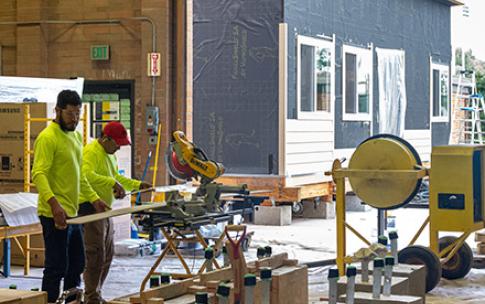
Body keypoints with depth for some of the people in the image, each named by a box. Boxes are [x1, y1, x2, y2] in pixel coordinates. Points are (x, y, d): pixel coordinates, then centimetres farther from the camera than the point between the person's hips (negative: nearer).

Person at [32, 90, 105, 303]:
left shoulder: (76, 136, 16)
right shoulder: (47, 138, -13)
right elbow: (38, 174, -23)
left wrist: (94, 198, 20)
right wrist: (53, 203, -35)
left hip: (73, 213, 9)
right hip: (55, 215, -9)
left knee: (77, 263, 15)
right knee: (57, 267, -6)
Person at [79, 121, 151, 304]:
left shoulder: (109, 154, 17)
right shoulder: (91, 152, -16)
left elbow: (116, 176, 28)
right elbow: (87, 175, -32)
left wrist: (137, 185, 19)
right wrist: (112, 183, -36)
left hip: (104, 209, 10)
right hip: (91, 208, -10)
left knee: (107, 254, 15)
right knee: (96, 255, -9)